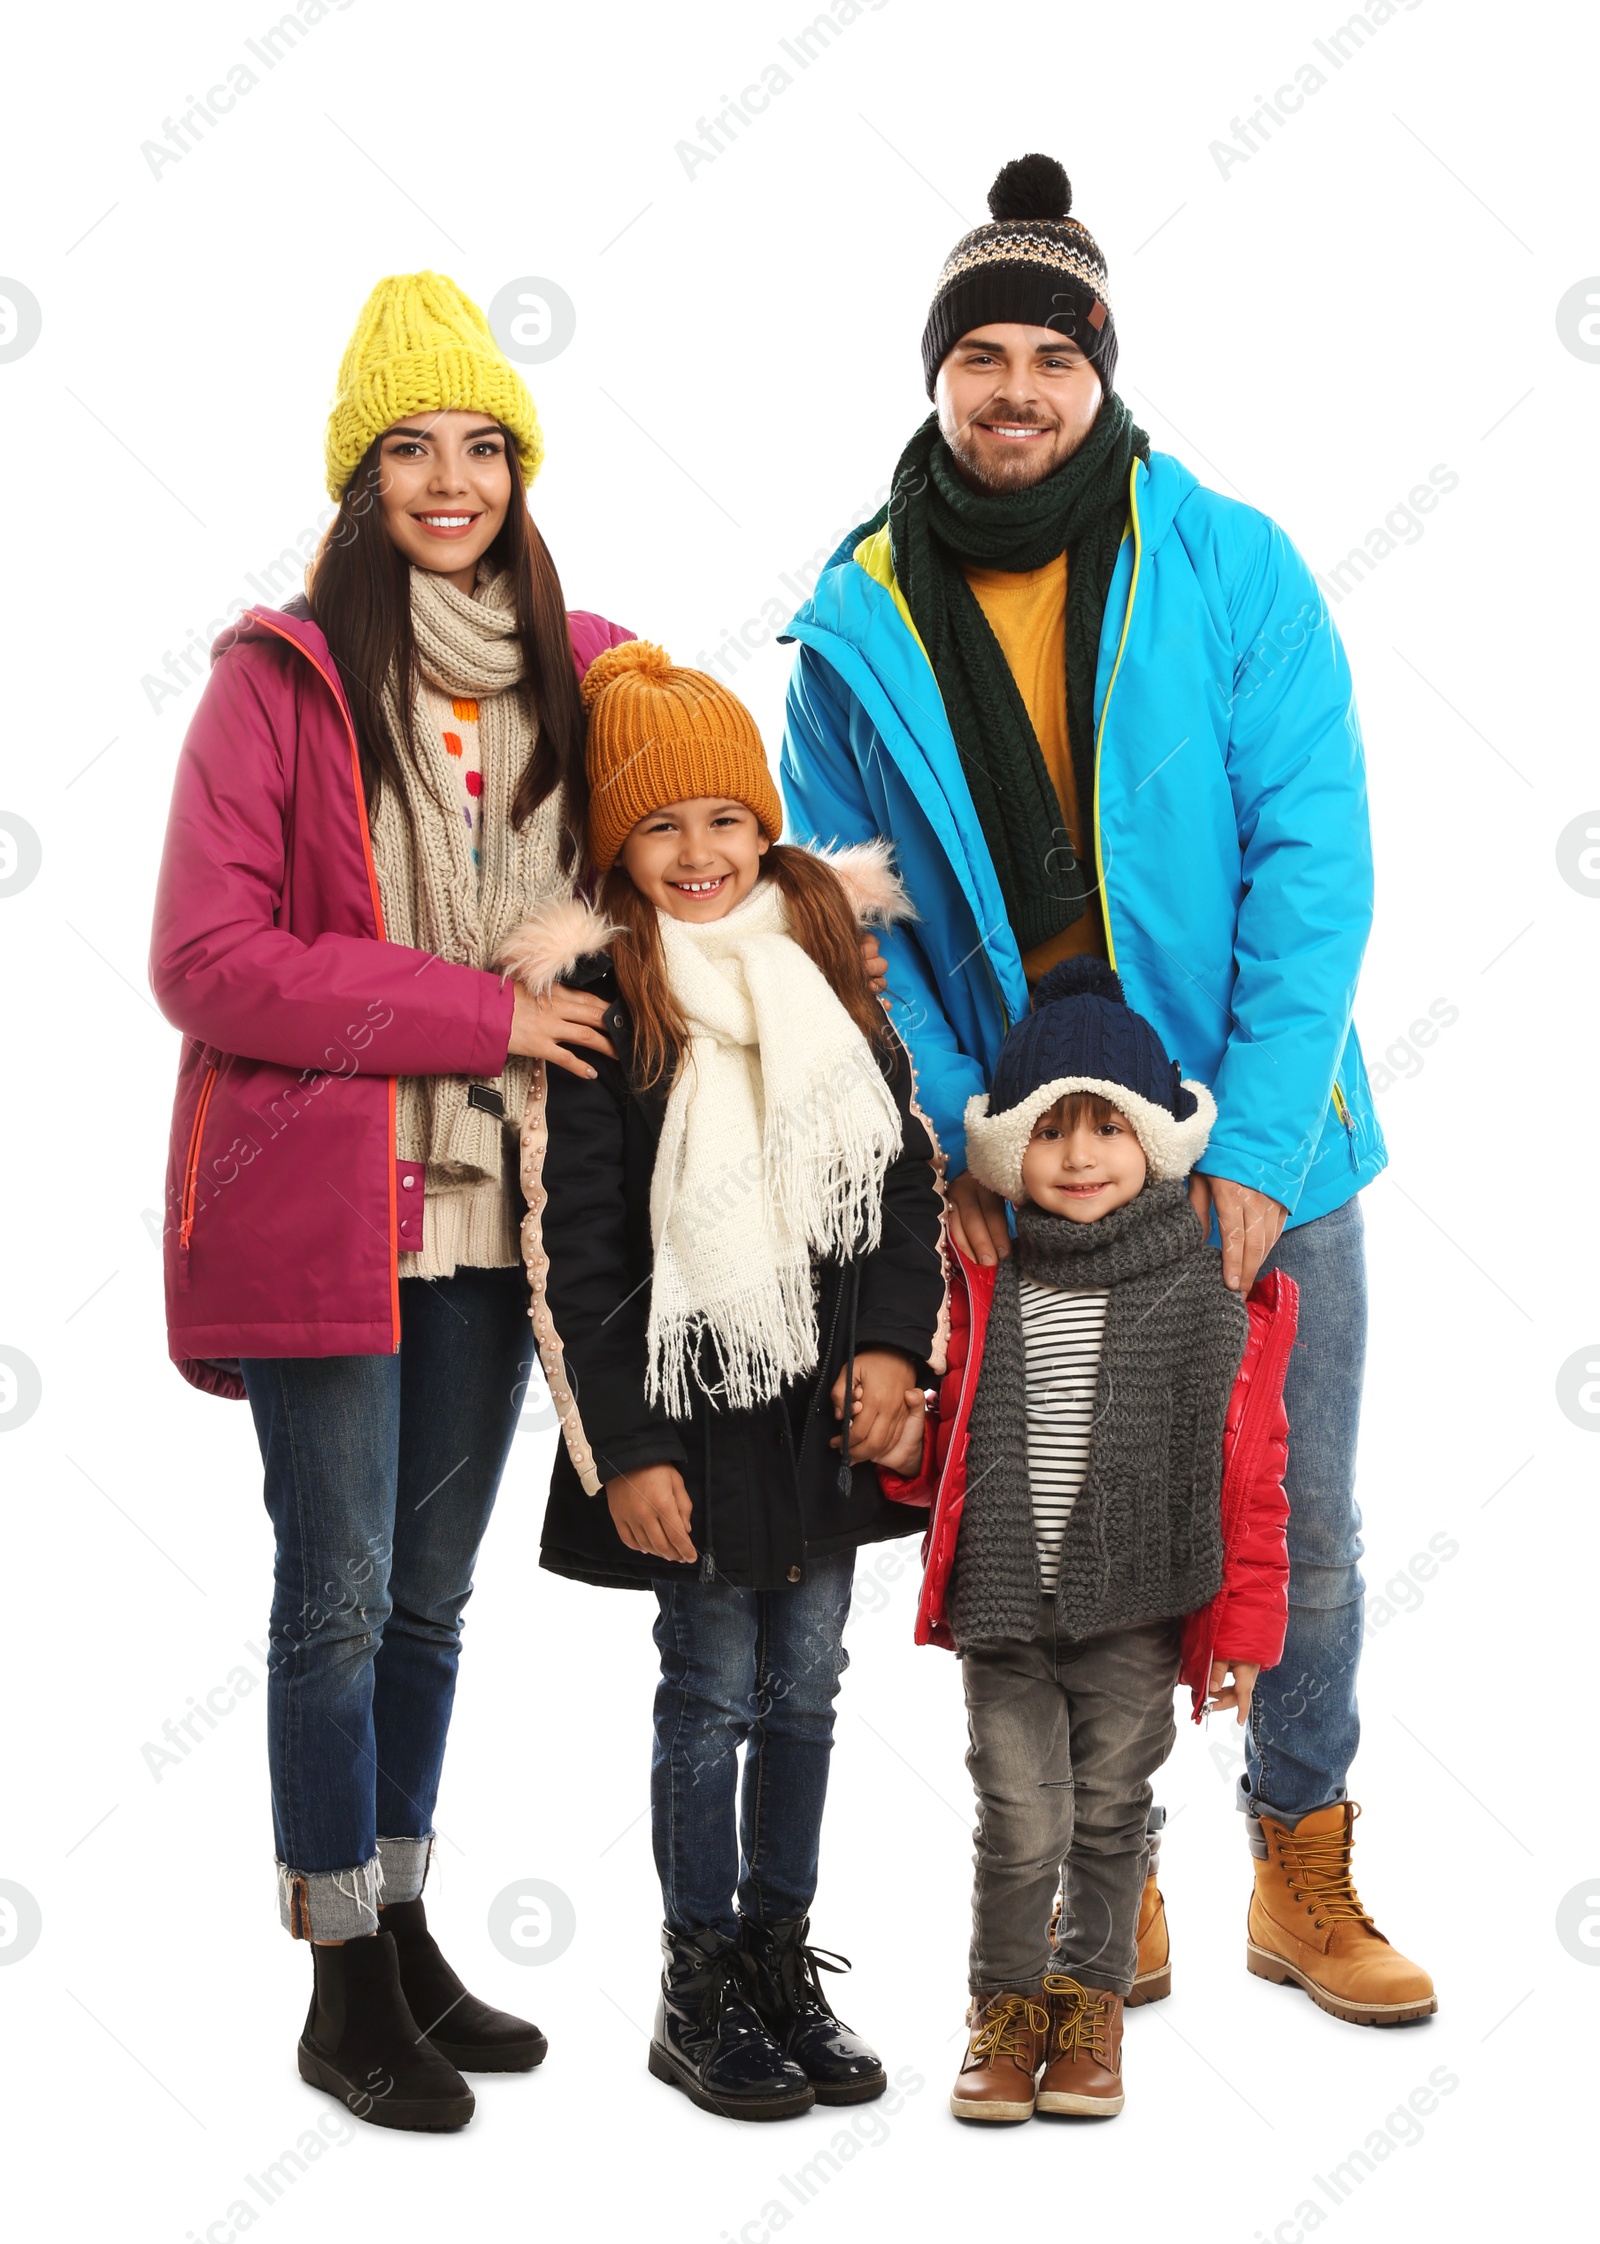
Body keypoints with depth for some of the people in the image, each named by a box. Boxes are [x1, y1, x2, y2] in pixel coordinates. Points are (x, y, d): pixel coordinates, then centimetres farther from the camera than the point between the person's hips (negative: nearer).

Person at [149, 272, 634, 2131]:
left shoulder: (575, 676, 8)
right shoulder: (280, 676, -6)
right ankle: (344, 1987, 14)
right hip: (320, 1199, -5)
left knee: (430, 1594, 14)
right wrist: (479, 1013, -15)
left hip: (493, 1205, 5)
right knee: (338, 1597, 1)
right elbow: (205, 960, -13)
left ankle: (404, 1932, 27)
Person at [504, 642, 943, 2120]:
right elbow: (574, 1244, -10)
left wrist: (894, 1342, -3)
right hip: (692, 1402, -4)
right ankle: (699, 1988, 20)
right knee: (712, 1694, 4)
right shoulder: (598, 995, -9)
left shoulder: (830, 956, 5)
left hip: (833, 1393, 5)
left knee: (804, 1688, 13)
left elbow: (908, 1163, 9)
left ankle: (783, 1958, 28)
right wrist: (623, 1449, -12)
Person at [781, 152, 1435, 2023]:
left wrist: (1256, 1151, -16)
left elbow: (1310, 865, -9)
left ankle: (1300, 1875, 29)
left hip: (1254, 1153, 0)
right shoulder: (860, 628, -2)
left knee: (1299, 1533, 9)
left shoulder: (1230, 568, -6)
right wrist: (935, 1147, -9)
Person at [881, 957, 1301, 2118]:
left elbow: (1250, 1473, 0)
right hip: (1005, 1602, 1)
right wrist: (909, 1449, -7)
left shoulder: (1217, 1295, -3)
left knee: (1110, 1813, 12)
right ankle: (1007, 2005, 23)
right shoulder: (981, 1288, 2)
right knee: (1022, 1820, 0)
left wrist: (1247, 1621, -1)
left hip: (1137, 1614, 0)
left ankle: (1091, 2002, 32)